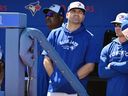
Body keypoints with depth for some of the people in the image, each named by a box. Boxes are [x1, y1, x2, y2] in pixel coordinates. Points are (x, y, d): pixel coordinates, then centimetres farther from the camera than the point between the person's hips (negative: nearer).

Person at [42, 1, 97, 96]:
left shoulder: (88, 37, 3)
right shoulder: (55, 34, 9)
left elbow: (90, 65, -2)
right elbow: (47, 60, 8)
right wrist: (54, 77, -4)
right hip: (55, 88, 2)